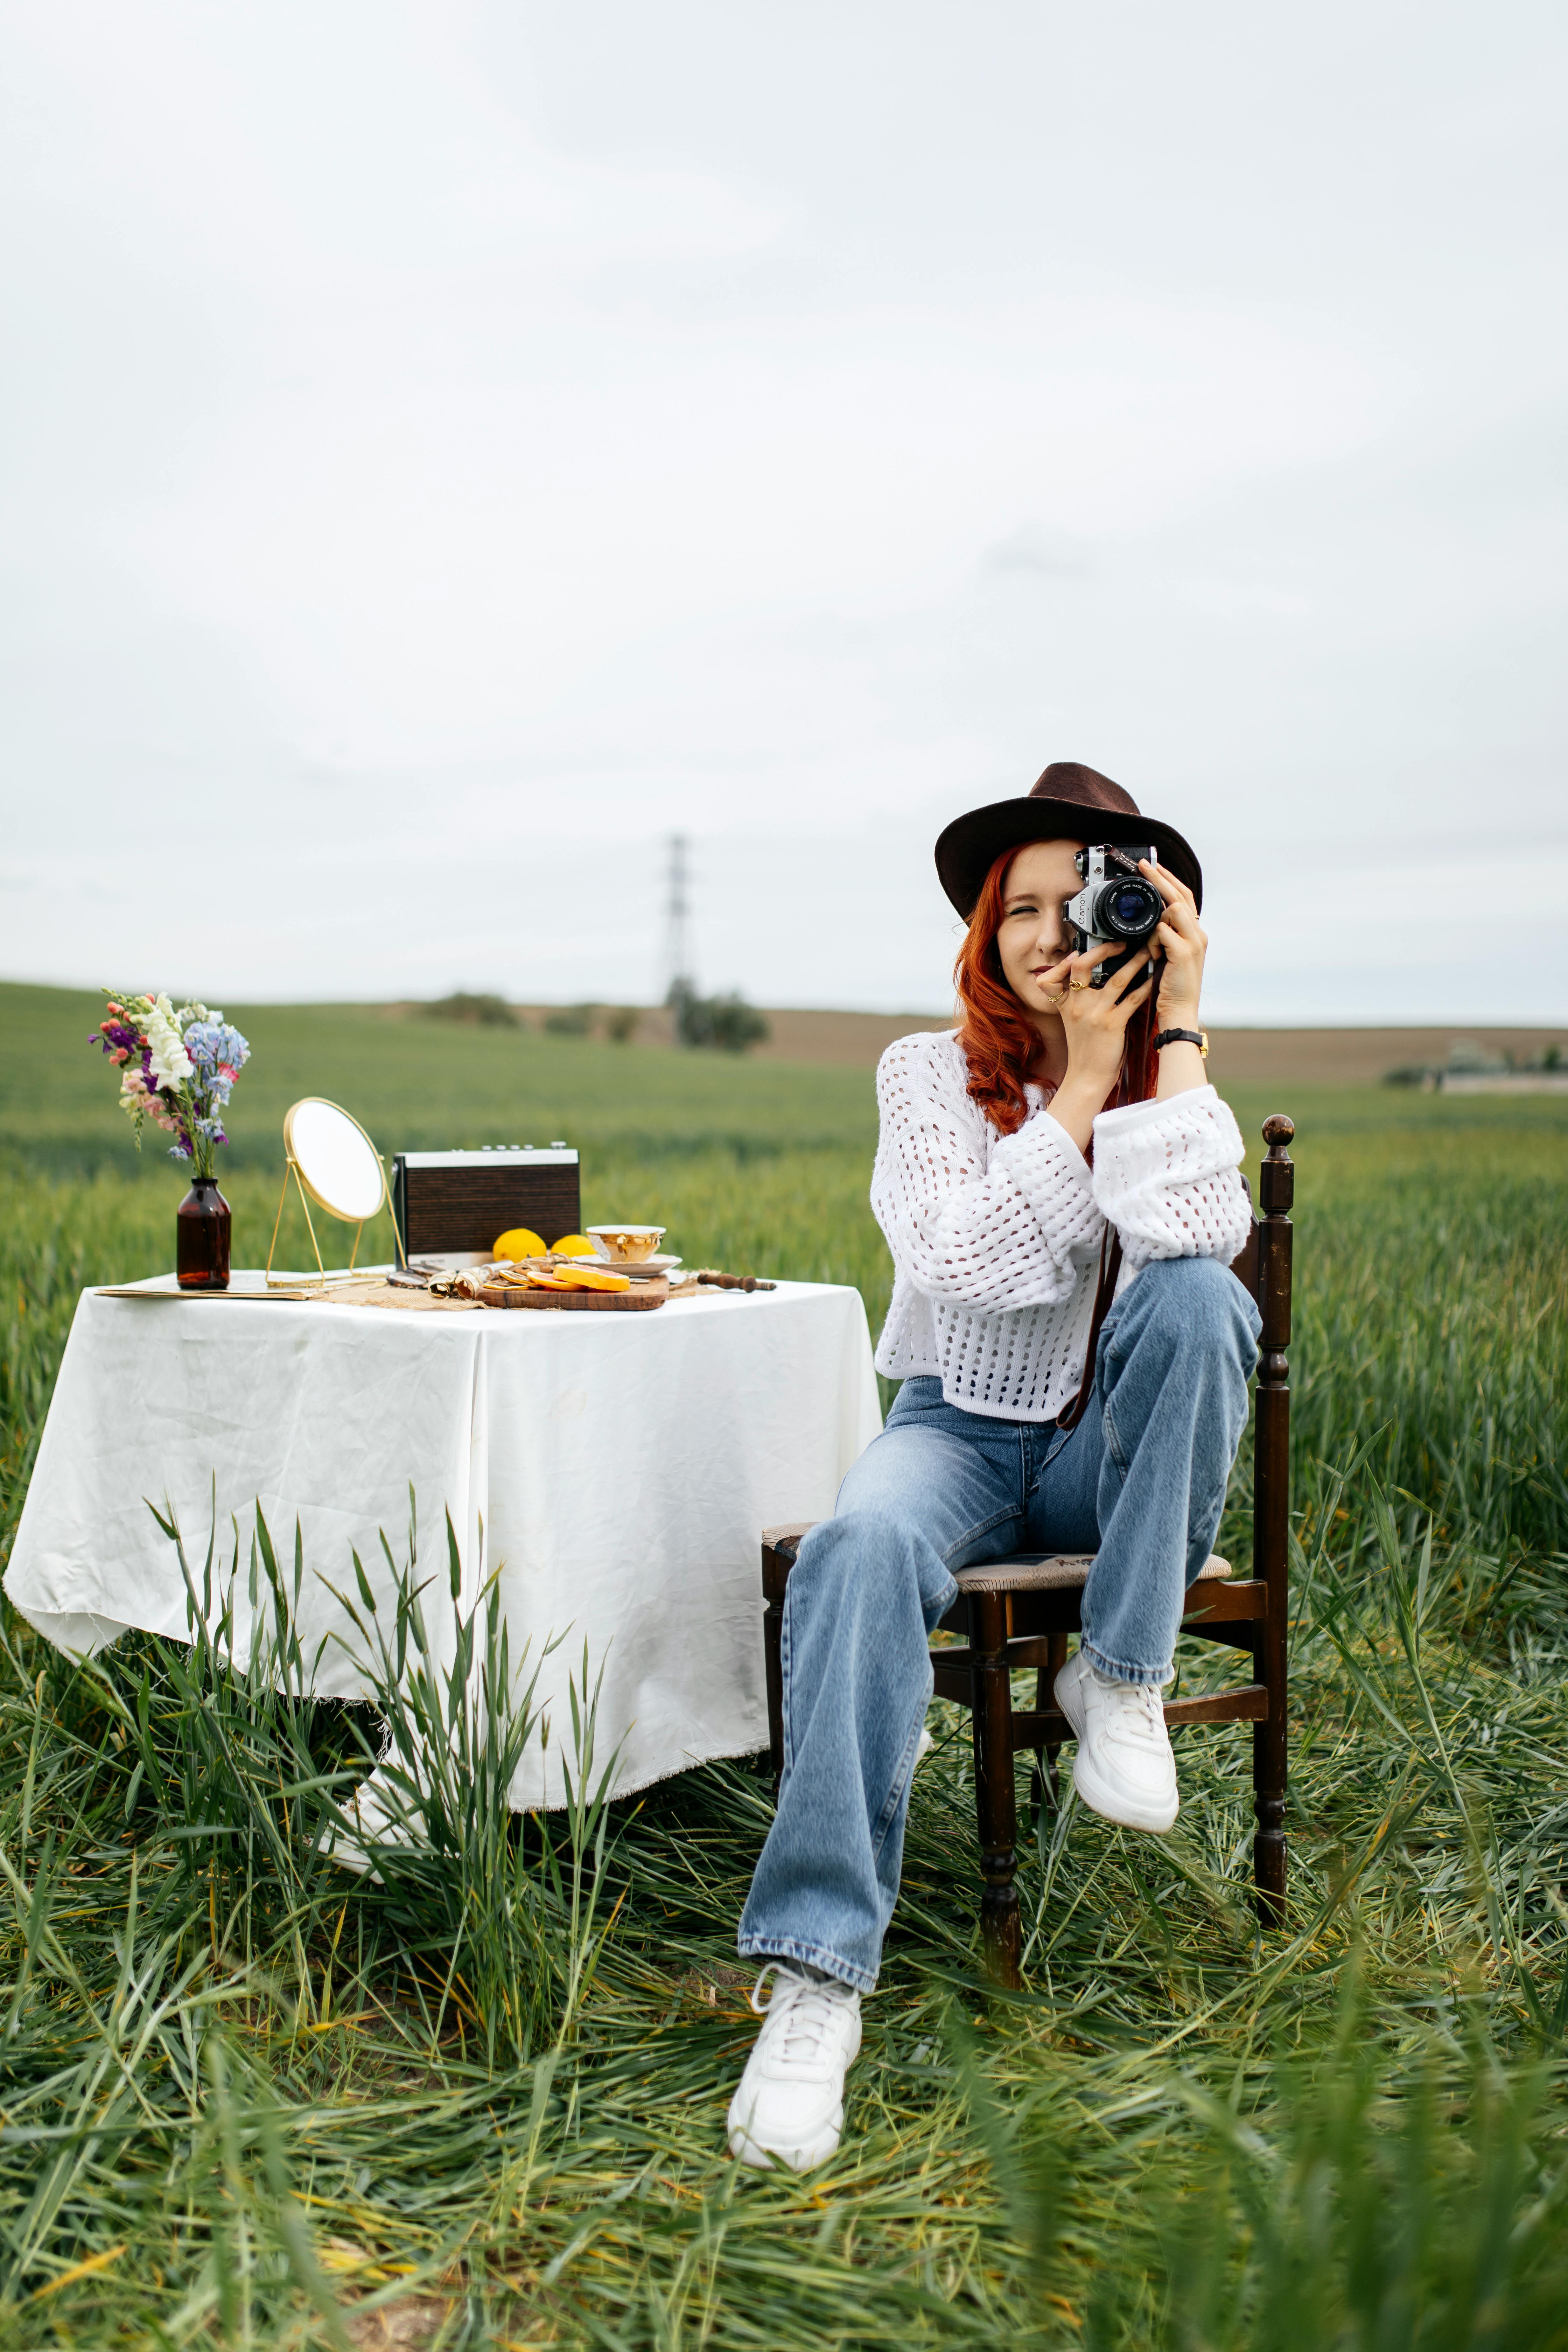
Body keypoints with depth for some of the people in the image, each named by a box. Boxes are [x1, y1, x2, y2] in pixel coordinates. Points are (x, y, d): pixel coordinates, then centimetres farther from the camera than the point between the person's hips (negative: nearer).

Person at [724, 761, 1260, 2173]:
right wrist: (1083, 1080, -19)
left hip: (1114, 1457, 1)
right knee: (863, 1547, -36)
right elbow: (974, 1263, -20)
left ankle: (1123, 1674, -18)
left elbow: (1196, 1232, -23)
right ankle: (818, 1975, -37)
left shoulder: (1177, 1076, 1)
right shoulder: (931, 1075, -2)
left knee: (1197, 1300, -31)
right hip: (962, 1434, -1)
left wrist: (1174, 1028, -18)